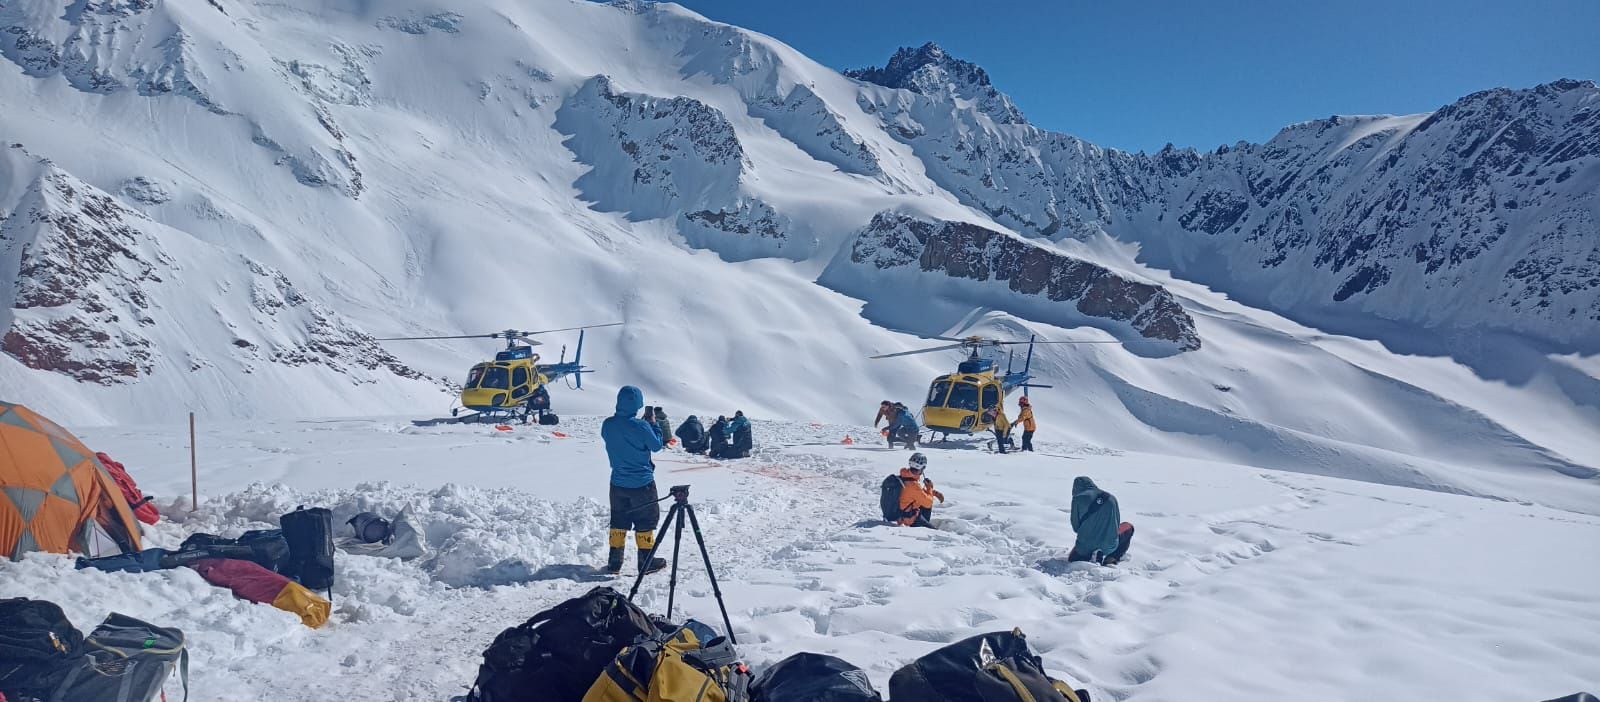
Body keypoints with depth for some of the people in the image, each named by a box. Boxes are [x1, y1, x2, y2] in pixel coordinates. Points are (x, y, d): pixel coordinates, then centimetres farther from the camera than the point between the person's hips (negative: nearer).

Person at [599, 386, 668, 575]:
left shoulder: (607, 425, -5)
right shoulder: (640, 426, -21)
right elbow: (657, 446, -8)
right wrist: (654, 425, 4)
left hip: (618, 483, 5)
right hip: (642, 483, -5)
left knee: (618, 522, 17)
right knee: (645, 522, 9)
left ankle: (614, 562, 20)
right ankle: (646, 562, 14)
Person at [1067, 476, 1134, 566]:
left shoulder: (1077, 498, -6)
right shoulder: (1111, 498, 1)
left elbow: (1075, 527, 0)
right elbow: (1116, 524, 9)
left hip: (1085, 548, -1)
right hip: (1109, 546, 1)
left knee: (1071, 559, 34)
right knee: (1128, 527, 31)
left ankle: (1091, 556, 0)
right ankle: (1111, 558, 9)